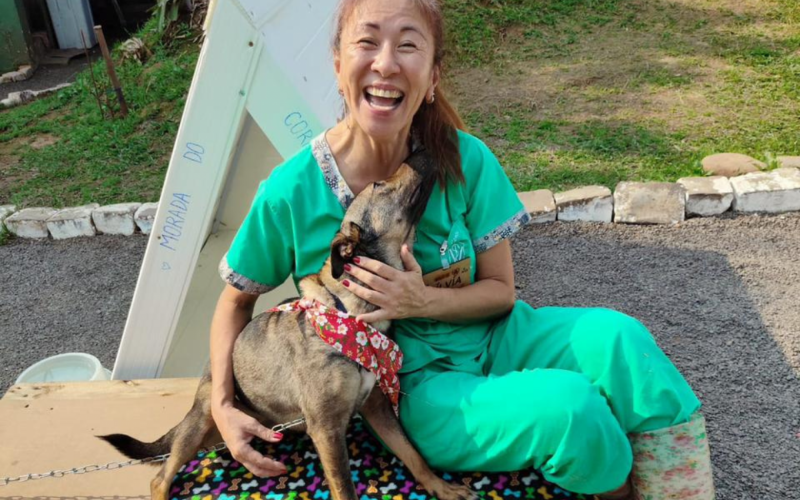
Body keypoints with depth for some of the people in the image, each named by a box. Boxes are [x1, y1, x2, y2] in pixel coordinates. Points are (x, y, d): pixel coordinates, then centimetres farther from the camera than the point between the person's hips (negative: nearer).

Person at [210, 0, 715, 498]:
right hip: (408, 383, -2)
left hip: (488, 337, 3)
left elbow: (501, 290, -5)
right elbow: (237, 300, 0)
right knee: (568, 404, -26)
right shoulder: (290, 193, -18)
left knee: (615, 337, -24)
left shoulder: (464, 160, -14)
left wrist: (424, 301, -24)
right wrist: (223, 406, -11)